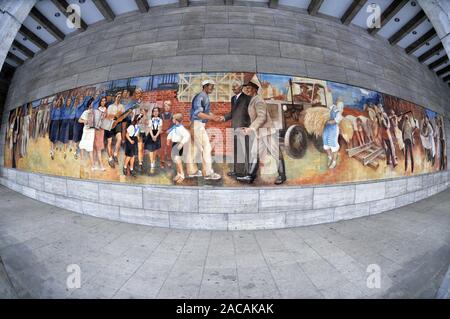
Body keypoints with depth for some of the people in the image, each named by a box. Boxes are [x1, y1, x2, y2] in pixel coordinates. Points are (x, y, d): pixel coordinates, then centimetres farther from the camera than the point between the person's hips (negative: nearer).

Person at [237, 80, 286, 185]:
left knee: (276, 154, 2)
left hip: (267, 132, -10)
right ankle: (250, 177, 11)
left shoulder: (258, 100, -13)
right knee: (255, 154, 7)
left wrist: (251, 128, -25)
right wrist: (249, 129, 18)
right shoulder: (253, 101, 16)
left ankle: (282, 175, 14)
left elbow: (262, 117, -23)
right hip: (259, 133, 10)